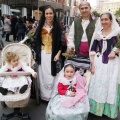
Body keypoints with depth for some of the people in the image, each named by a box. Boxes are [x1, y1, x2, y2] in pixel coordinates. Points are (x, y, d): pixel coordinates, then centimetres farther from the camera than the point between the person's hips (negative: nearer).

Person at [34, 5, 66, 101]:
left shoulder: (57, 26, 1)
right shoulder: (41, 26, 7)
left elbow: (61, 43, -1)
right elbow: (37, 41, 7)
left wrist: (58, 54, -11)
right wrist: (37, 53, 0)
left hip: (53, 54, -2)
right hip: (42, 54, 2)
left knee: (51, 76, -1)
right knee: (43, 75, 6)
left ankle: (52, 96, 14)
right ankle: (44, 95, 19)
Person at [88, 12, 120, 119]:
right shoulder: (97, 33, 7)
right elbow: (93, 50, 6)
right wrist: (93, 64, -1)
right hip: (99, 63, 3)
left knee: (110, 86, 5)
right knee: (97, 85, 8)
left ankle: (109, 110, 22)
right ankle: (97, 108, 25)